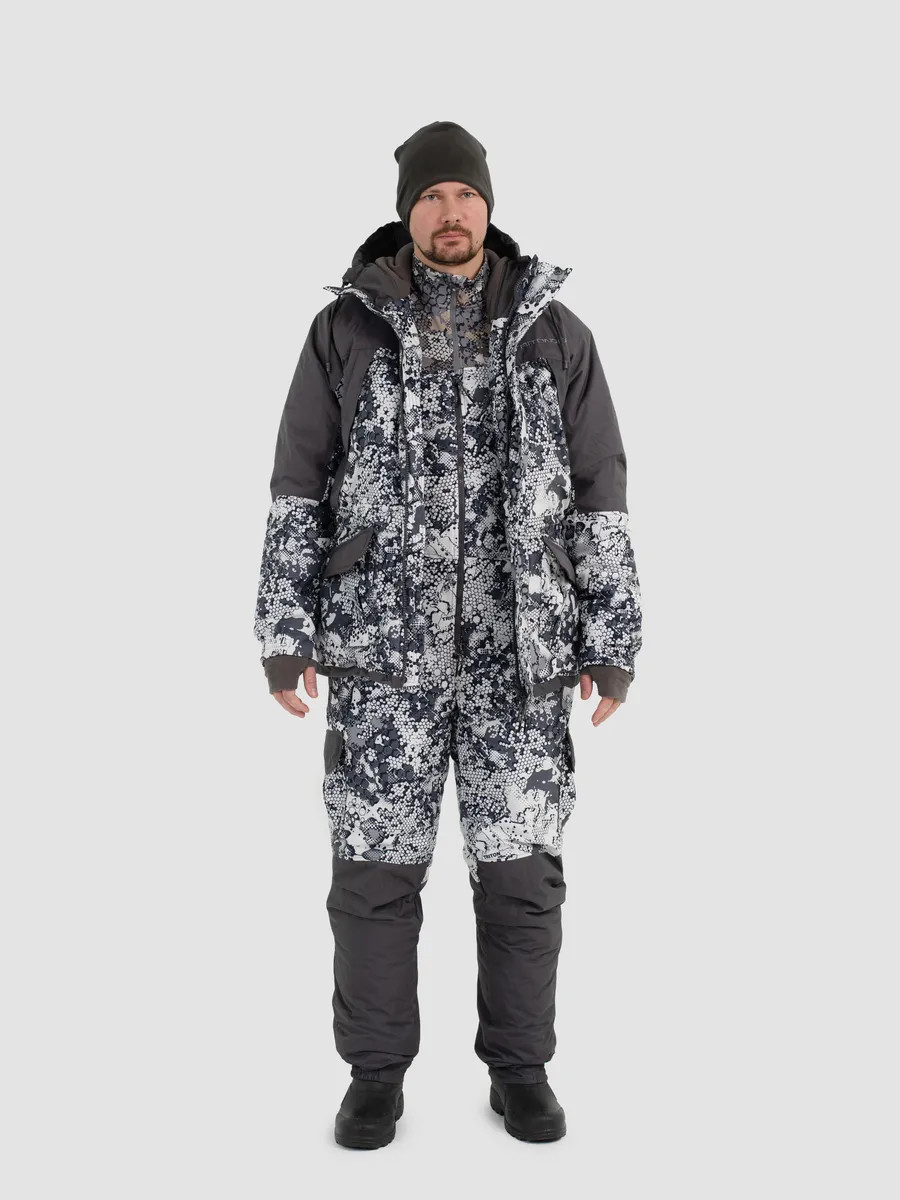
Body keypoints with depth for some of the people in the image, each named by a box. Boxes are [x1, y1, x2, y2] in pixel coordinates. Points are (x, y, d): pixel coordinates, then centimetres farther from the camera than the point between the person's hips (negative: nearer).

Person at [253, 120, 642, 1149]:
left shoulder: (555, 332, 6)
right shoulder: (347, 328, 4)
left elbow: (599, 496, 5)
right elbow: (298, 488, 4)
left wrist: (614, 639, 0)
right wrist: (283, 631, -2)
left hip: (518, 647, 1)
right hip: (384, 644, 0)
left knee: (521, 867, 6)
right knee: (375, 867, 5)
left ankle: (519, 1071, 26)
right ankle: (376, 1074, 25)